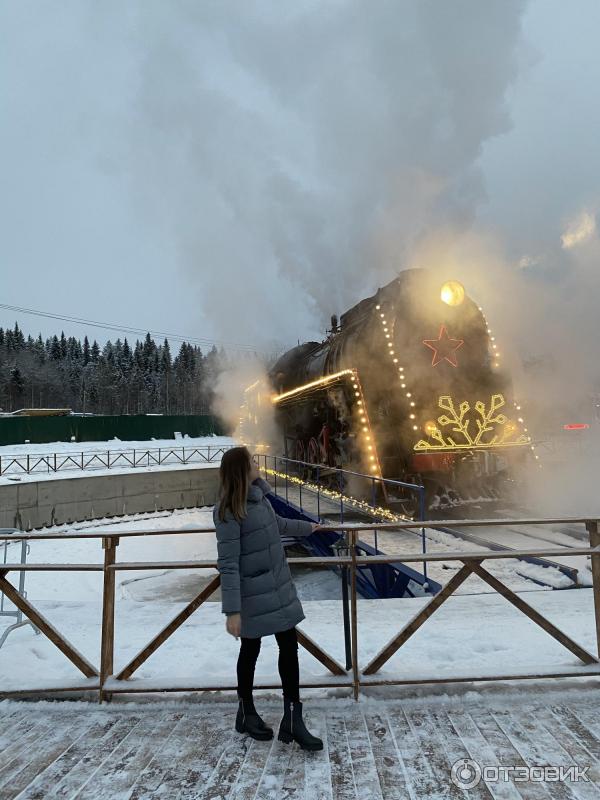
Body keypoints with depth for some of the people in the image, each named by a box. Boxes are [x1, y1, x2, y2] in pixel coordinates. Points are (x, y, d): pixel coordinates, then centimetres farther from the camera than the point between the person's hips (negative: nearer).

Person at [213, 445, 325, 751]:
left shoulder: (258, 495, 2)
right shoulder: (229, 512, -22)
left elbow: (277, 524, 22)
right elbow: (228, 564, -22)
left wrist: (307, 527, 36)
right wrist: (232, 610, -22)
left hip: (279, 587, 7)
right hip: (252, 593, -7)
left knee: (289, 646, 9)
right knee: (250, 650, 13)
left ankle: (293, 719, 21)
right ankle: (246, 712, 37)